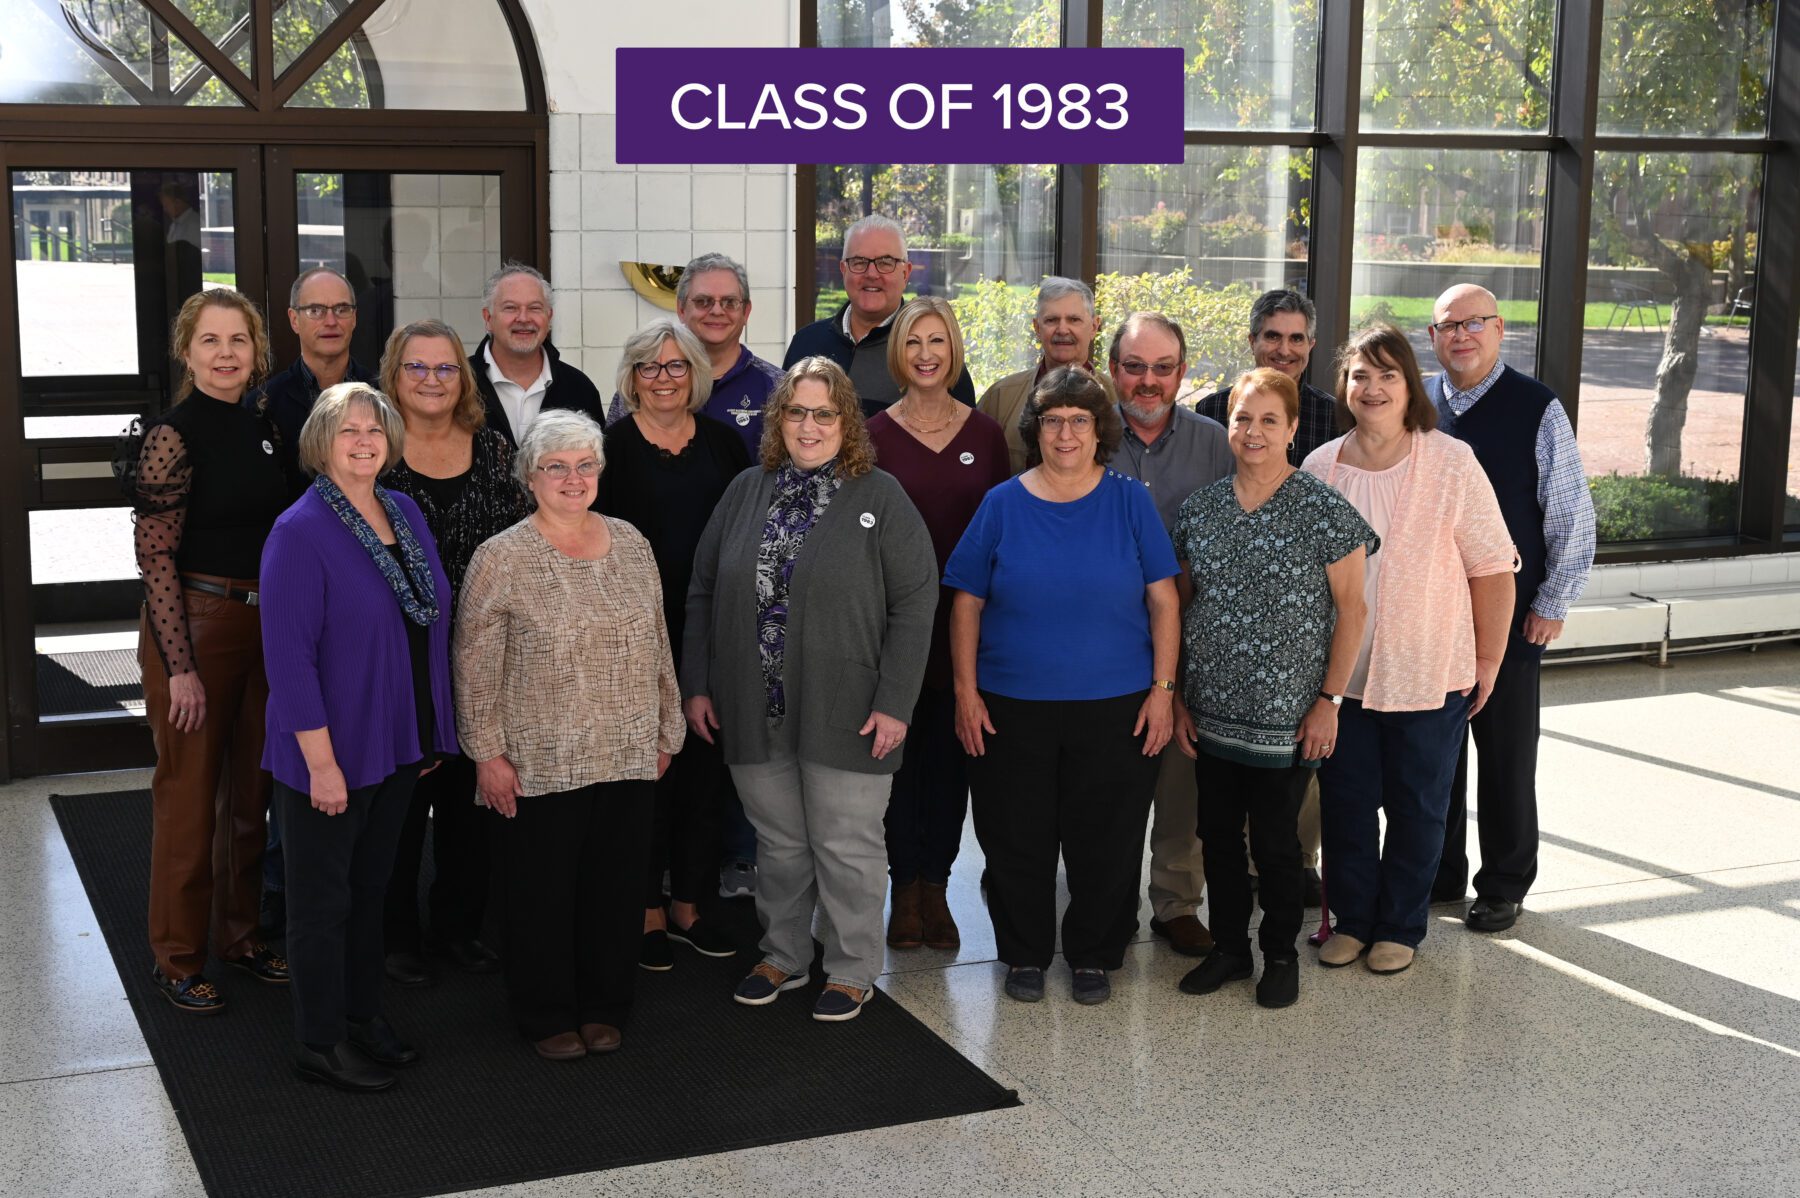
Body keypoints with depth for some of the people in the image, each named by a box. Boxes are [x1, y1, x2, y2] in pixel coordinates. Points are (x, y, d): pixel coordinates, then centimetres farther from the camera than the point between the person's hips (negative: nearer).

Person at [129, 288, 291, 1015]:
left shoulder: (262, 427, 7)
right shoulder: (174, 435, -12)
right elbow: (155, 557, -15)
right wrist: (180, 667, -17)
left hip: (264, 625, 7)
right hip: (194, 626, -7)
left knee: (251, 790, 15)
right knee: (190, 796, 2)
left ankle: (239, 934, 30)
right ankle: (177, 960, 15)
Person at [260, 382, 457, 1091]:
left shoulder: (405, 514, 5)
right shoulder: (300, 532, -17)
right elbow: (289, 656, -20)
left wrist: (432, 734, 12)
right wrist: (322, 761, -21)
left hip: (397, 746, 7)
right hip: (330, 753, -7)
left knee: (370, 887, 19)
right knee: (324, 899, 7)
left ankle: (363, 1017, 33)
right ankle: (320, 1044, 20)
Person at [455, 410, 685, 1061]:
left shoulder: (632, 544, 7)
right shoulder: (501, 559, -8)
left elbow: (658, 647, 13)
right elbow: (476, 667, -7)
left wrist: (666, 731, 14)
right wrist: (488, 753, -9)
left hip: (630, 757, 4)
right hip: (543, 762, -4)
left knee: (617, 885, 12)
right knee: (544, 890, 7)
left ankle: (604, 1006, 29)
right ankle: (547, 1015, 25)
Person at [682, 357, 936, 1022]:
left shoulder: (879, 496, -4)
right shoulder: (745, 493, 8)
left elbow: (914, 604, -8)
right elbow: (702, 593, 12)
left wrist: (894, 703, -13)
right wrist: (696, 686, 6)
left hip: (844, 714, -3)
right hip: (753, 712, 4)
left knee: (847, 846, 6)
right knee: (778, 842, 15)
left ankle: (852, 971, 21)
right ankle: (783, 956, 32)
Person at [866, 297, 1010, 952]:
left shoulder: (984, 433, 5)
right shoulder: (875, 434, -1)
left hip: (965, 615, 2)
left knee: (950, 749, 7)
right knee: (898, 744, 3)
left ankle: (935, 885, 18)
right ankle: (905, 886, 15)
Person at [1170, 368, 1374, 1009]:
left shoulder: (1323, 511, -9)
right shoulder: (1200, 507, 4)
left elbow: (1351, 610, -6)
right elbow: (1180, 602, 11)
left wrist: (1328, 700, -8)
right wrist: (1175, 694, 8)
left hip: (1286, 717, -4)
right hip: (1211, 713, 4)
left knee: (1276, 841, 6)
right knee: (1217, 834, 13)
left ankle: (1281, 955, 25)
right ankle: (1228, 946, 30)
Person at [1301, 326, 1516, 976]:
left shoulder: (1452, 464, -9)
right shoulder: (1319, 469, 1)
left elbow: (1491, 567, -6)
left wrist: (1487, 660, -5)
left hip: (1430, 672, -2)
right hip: (1341, 672, 3)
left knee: (1417, 806, 10)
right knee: (1346, 801, 11)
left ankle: (1400, 926, 26)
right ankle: (1352, 918, 28)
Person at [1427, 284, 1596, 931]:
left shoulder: (1538, 409, -6)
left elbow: (1572, 514, -5)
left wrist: (1552, 604, -6)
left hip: (1510, 617, -3)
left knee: (1507, 756, 7)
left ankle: (1503, 887, 21)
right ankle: (1439, 872, 28)